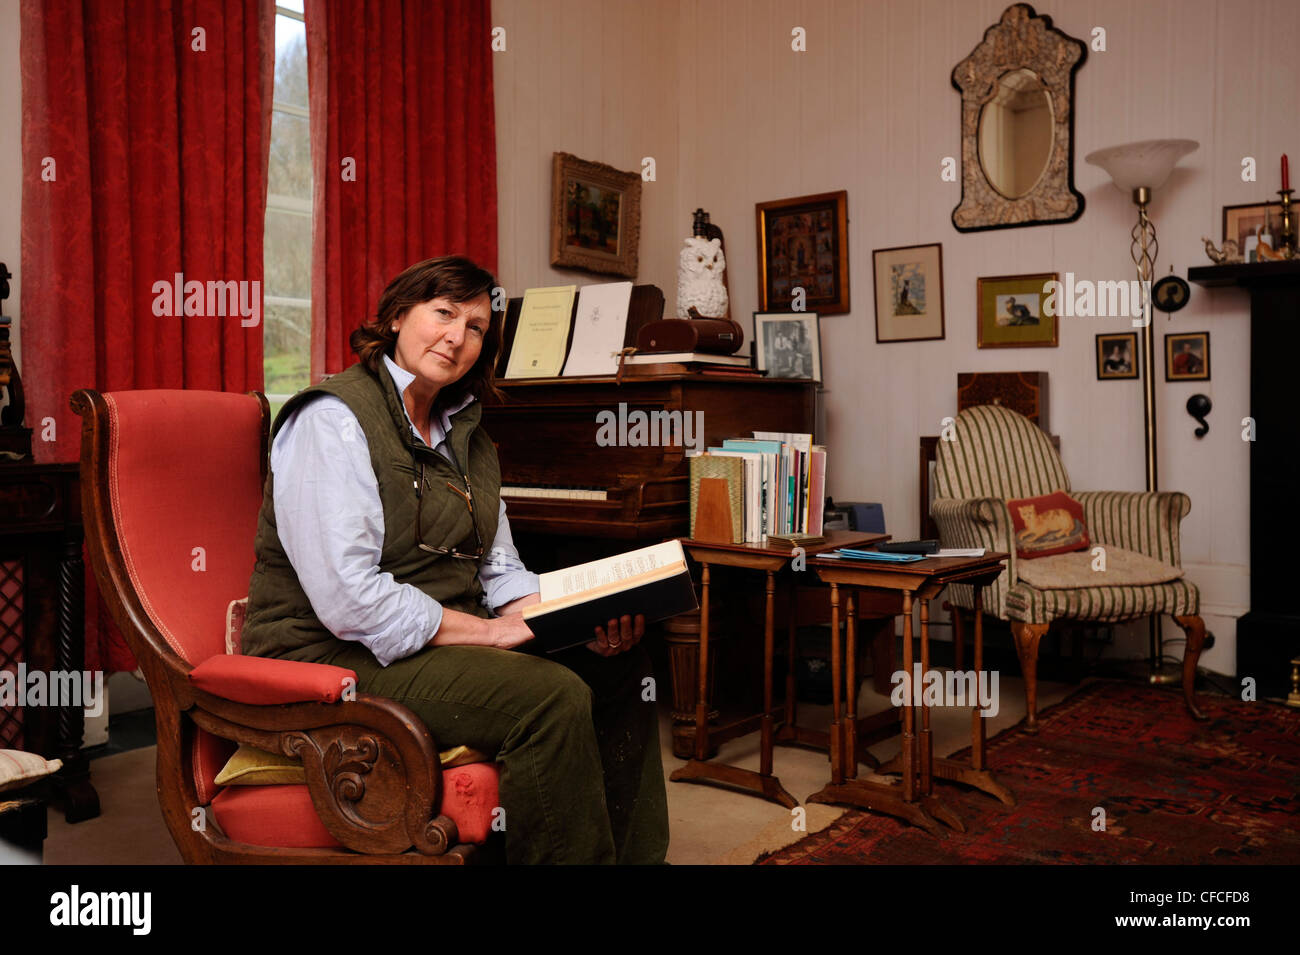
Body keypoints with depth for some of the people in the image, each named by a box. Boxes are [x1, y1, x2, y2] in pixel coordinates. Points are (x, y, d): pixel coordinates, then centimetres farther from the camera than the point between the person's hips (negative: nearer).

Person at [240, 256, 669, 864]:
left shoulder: (464, 433, 15)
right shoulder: (333, 419, -13)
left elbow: (501, 573, 13)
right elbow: (350, 600, -22)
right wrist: (487, 631, -18)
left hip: (446, 644, 9)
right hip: (334, 660, -8)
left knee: (621, 661, -4)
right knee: (553, 697, -27)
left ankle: (633, 857, 4)